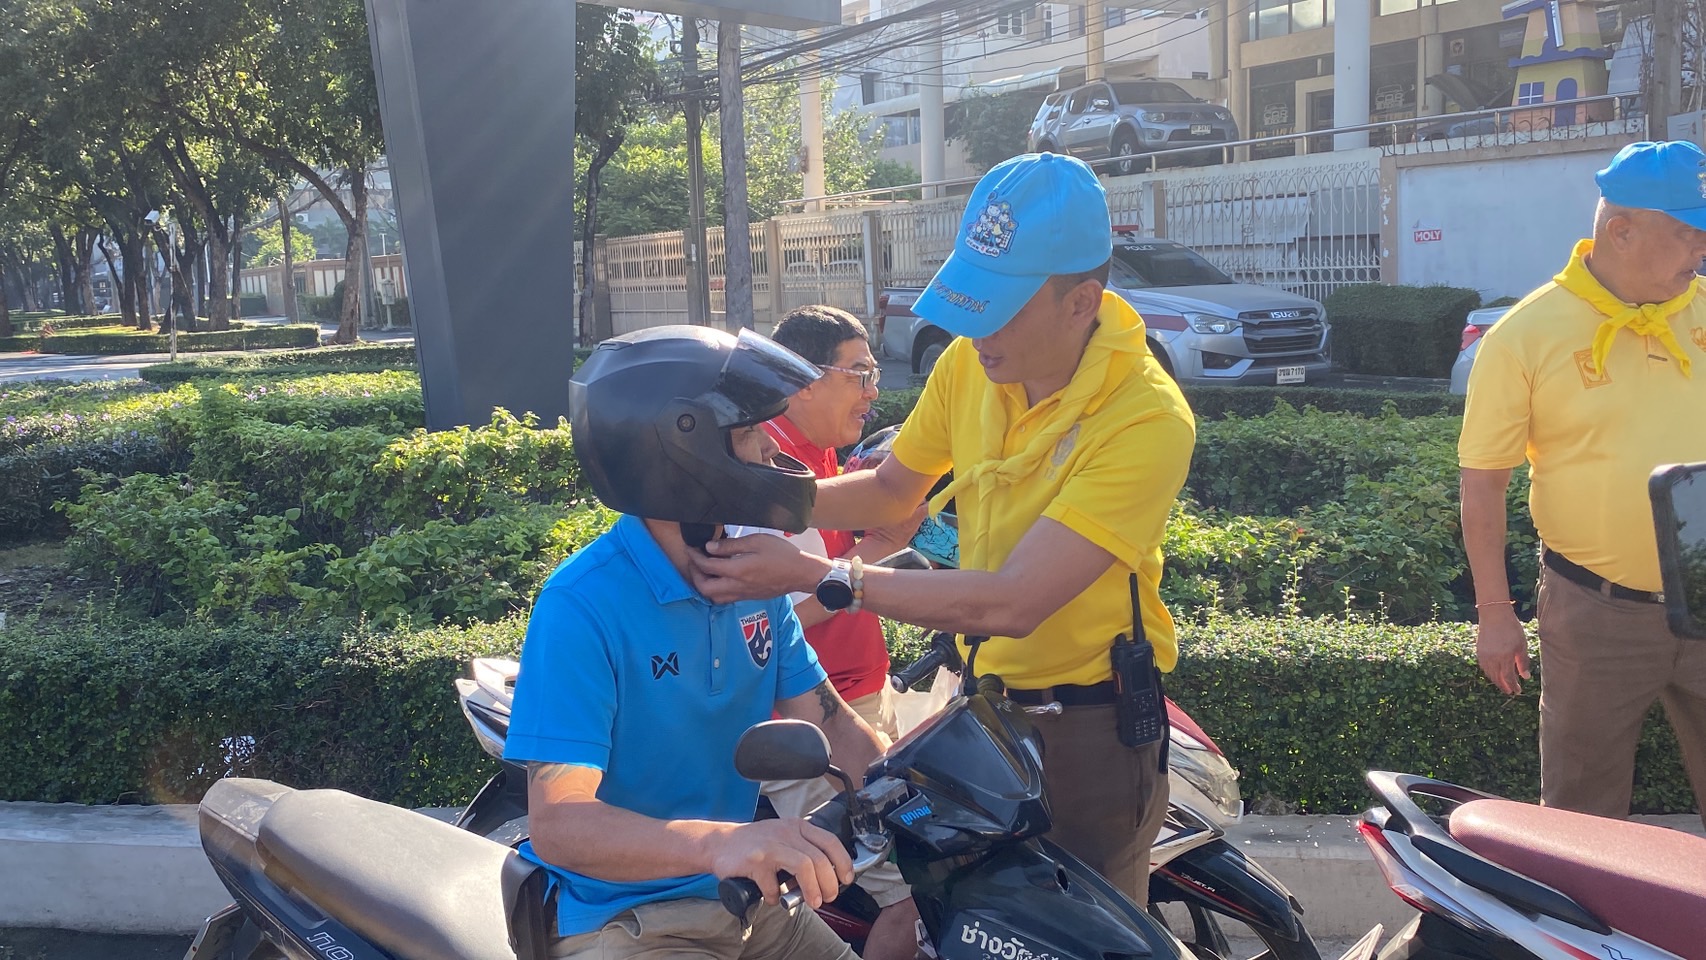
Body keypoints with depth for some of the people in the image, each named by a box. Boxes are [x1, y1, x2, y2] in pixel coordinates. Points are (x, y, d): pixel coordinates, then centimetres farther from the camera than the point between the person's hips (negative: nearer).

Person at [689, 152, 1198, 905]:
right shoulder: (970, 362, -6)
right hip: (987, 695, 5)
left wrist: (814, 577, -29)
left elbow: (1012, 603, -30)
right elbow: (891, 491, 8)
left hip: (1090, 722, -5)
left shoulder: (1146, 419, -26)